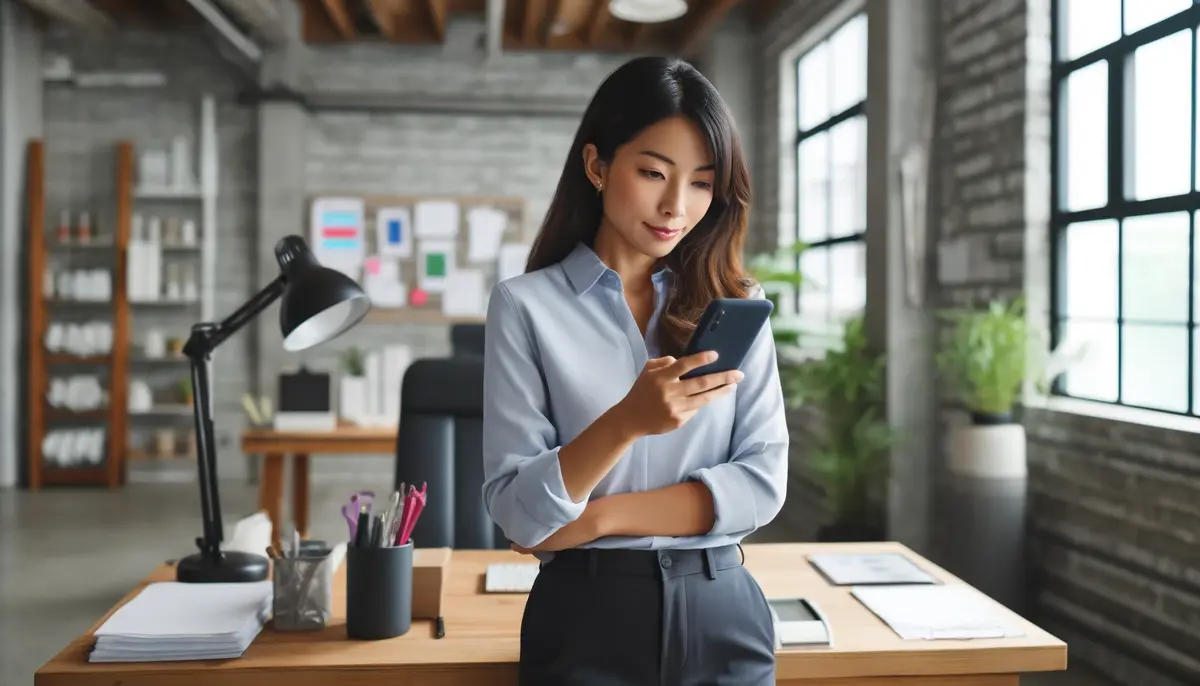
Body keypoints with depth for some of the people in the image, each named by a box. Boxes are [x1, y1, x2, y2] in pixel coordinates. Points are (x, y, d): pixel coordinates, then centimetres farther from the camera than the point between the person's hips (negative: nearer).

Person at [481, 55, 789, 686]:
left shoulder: (737, 303, 4)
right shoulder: (525, 305, -6)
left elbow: (762, 481, -4)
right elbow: (516, 513, -11)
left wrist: (600, 517, -13)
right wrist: (625, 422, -27)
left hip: (722, 615, 3)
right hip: (587, 618, -2)